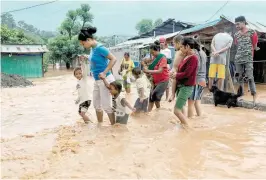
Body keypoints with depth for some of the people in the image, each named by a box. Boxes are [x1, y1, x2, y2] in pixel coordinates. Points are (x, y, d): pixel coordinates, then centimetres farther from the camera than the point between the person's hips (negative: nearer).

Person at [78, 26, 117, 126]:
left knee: (106, 105, -3)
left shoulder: (100, 48, -19)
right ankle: (99, 125, 31)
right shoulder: (93, 48, 7)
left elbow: (113, 59, -21)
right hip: (97, 80, 10)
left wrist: (104, 72, -24)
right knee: (96, 104, 17)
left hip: (105, 80, -10)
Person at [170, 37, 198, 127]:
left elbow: (186, 73, -21)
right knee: (180, 109, 17)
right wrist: (175, 73, -6)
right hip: (181, 85, 9)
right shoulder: (186, 57, 9)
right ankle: (183, 125, 29)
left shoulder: (193, 58, -17)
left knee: (177, 110, -8)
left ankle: (187, 128, 4)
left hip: (186, 87, -9)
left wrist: (176, 75, -6)